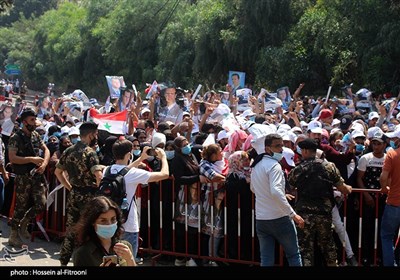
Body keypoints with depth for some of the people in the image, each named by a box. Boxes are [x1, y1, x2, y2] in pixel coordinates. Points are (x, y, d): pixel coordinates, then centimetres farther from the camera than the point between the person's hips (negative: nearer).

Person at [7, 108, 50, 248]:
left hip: (37, 175, 6)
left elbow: (46, 150, 15)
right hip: (23, 177, -5)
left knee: (41, 204, 0)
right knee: (21, 206, 1)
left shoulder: (36, 135, 9)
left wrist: (44, 163, -4)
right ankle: (13, 234, 14)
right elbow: (12, 158, -18)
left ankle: (24, 223, 25)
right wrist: (32, 159, -19)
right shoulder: (16, 138, -10)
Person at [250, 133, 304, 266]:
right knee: (294, 255, 8)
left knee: (266, 259, 9)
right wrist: (293, 214, -27)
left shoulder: (256, 165, 11)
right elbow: (275, 191, -30)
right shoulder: (274, 165, -15)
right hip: (279, 218, -7)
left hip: (260, 219, 7)